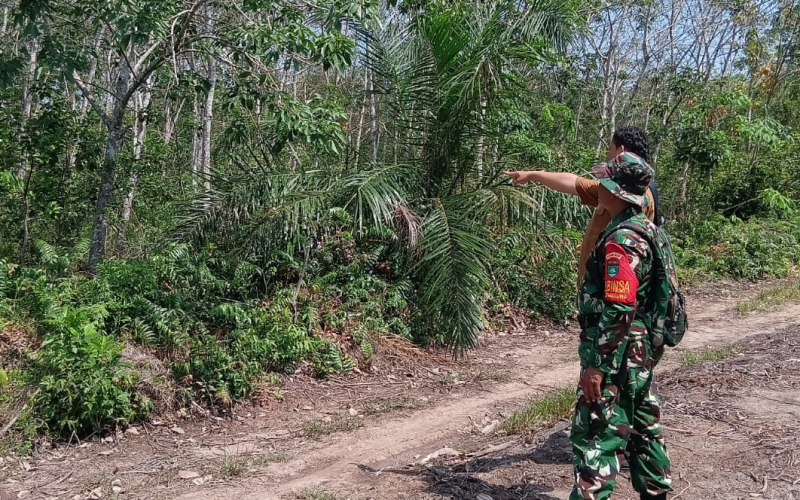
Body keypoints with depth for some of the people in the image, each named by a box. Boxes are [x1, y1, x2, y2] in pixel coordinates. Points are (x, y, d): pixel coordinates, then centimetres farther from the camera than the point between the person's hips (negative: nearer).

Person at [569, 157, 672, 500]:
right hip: (640, 350, 10)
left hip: (617, 355, -10)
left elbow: (618, 311, -26)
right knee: (642, 427, 21)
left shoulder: (621, 239, -22)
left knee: (595, 436, -4)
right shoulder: (644, 228, 8)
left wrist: (596, 365, -22)